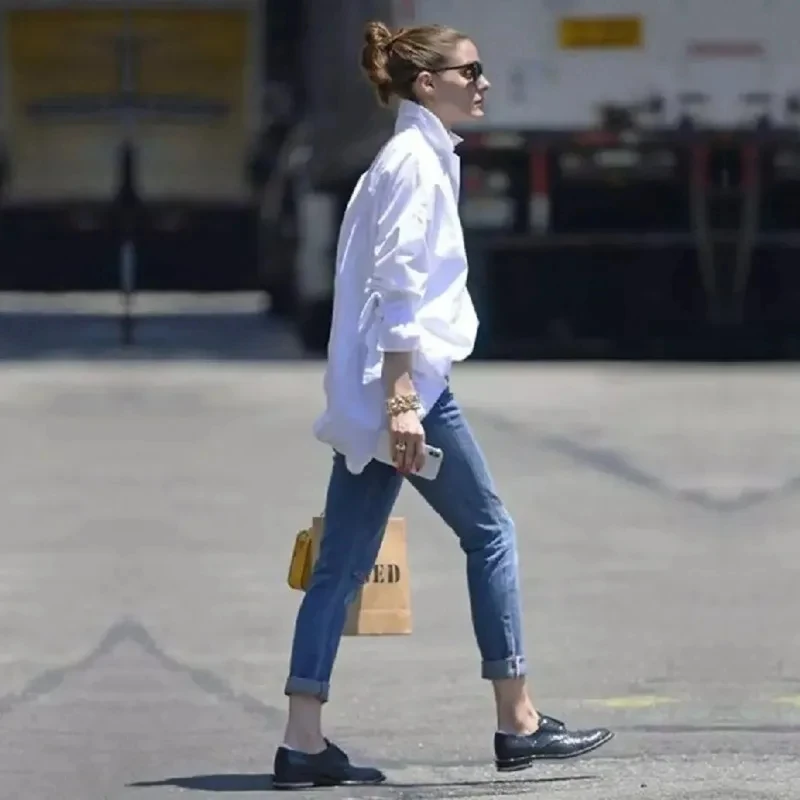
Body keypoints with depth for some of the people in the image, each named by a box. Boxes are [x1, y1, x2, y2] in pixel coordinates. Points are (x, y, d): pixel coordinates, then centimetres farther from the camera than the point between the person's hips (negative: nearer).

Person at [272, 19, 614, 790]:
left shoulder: (416, 156, 19)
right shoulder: (416, 160, -11)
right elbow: (398, 287, -18)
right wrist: (401, 399, -22)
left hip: (369, 394, 9)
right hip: (402, 381, -9)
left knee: (343, 563, 4)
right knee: (490, 532, 1)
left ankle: (303, 742, 2)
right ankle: (518, 722, 6)